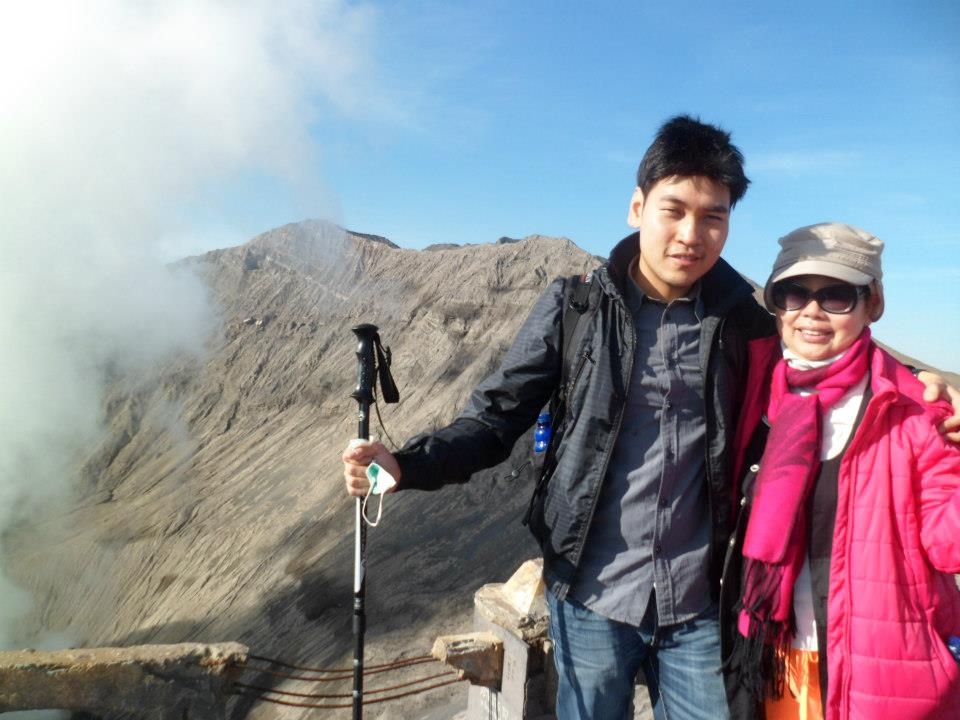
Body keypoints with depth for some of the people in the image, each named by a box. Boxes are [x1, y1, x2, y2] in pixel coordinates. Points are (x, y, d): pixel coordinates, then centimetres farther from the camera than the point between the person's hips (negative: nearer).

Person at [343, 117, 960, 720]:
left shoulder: (747, 323, -2)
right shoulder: (575, 307, -8)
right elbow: (497, 417, -7)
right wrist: (407, 465, -22)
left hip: (698, 607, 2)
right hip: (592, 601, -1)